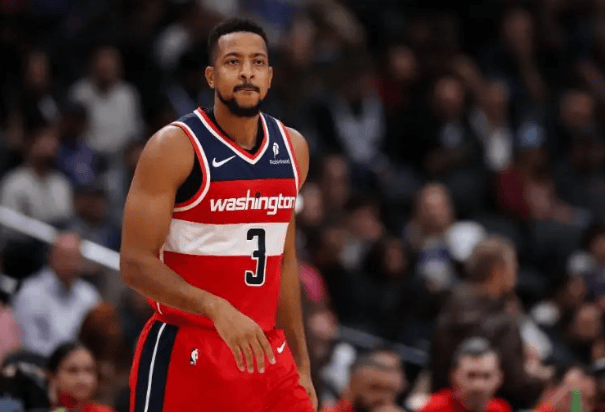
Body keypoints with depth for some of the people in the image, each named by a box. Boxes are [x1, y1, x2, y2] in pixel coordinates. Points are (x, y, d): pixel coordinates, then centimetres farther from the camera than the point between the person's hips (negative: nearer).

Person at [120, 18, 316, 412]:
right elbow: (136, 263, -15)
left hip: (266, 352, 6)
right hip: (186, 355, -6)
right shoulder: (175, 147, -10)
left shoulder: (292, 148, 9)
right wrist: (217, 309, -28)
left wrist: (301, 363, 16)